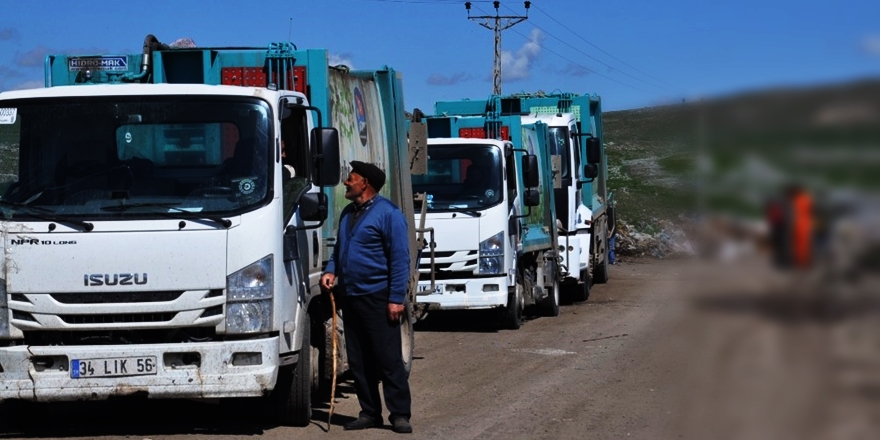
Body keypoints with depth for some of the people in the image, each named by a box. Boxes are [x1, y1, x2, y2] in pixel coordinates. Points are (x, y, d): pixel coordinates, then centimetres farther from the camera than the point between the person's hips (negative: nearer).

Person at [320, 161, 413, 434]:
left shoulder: (387, 213, -8)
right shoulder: (348, 213, 16)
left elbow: (400, 258, -12)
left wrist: (397, 298, -17)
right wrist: (330, 271, 4)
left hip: (377, 297, -8)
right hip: (350, 296, 8)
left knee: (389, 359, -6)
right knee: (358, 361, 9)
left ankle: (400, 415, -3)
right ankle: (369, 413, 16)